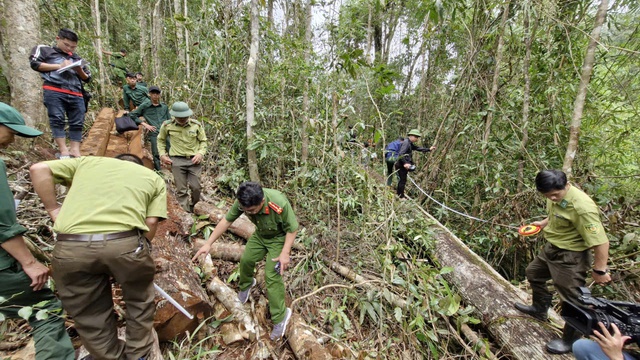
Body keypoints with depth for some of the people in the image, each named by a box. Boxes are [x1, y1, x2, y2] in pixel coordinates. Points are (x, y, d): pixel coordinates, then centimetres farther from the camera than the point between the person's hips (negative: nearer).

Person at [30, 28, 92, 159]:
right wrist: (59, 66, -4)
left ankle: (75, 150, -3)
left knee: (77, 123, -4)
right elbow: (35, 63, 2)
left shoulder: (77, 58, 27)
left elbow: (87, 78, 23)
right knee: (57, 120, -10)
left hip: (76, 95, 4)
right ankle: (63, 150, -13)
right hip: (54, 92, -3)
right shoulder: (44, 49, 16)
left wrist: (79, 71, 2)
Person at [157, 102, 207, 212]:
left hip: (194, 160, 0)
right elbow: (161, 140, 17)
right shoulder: (167, 125, 0)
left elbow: (203, 141, 10)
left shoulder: (196, 125, -1)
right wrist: (162, 154, 6)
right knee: (181, 190, 3)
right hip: (177, 160, 0)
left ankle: (194, 207, 29)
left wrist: (201, 153, -5)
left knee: (195, 187, 1)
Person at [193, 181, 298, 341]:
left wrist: (285, 253, -32)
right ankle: (246, 285, 49)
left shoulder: (279, 204, -42)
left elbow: (292, 229, -27)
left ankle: (280, 317, 7)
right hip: (260, 234, 5)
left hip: (279, 238, -5)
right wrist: (208, 243, -16)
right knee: (246, 259, 14)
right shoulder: (242, 202, -28)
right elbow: (226, 220, -16)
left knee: (272, 277, -9)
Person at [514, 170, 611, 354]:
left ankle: (570, 341, 27)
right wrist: (543, 223, 5)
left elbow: (601, 242, -27)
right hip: (551, 248, 9)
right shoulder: (555, 196, -7)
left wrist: (599, 270, -20)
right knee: (534, 273, 27)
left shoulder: (582, 207, -33)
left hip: (570, 256, -9)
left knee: (571, 299, 6)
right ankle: (539, 309, 50)